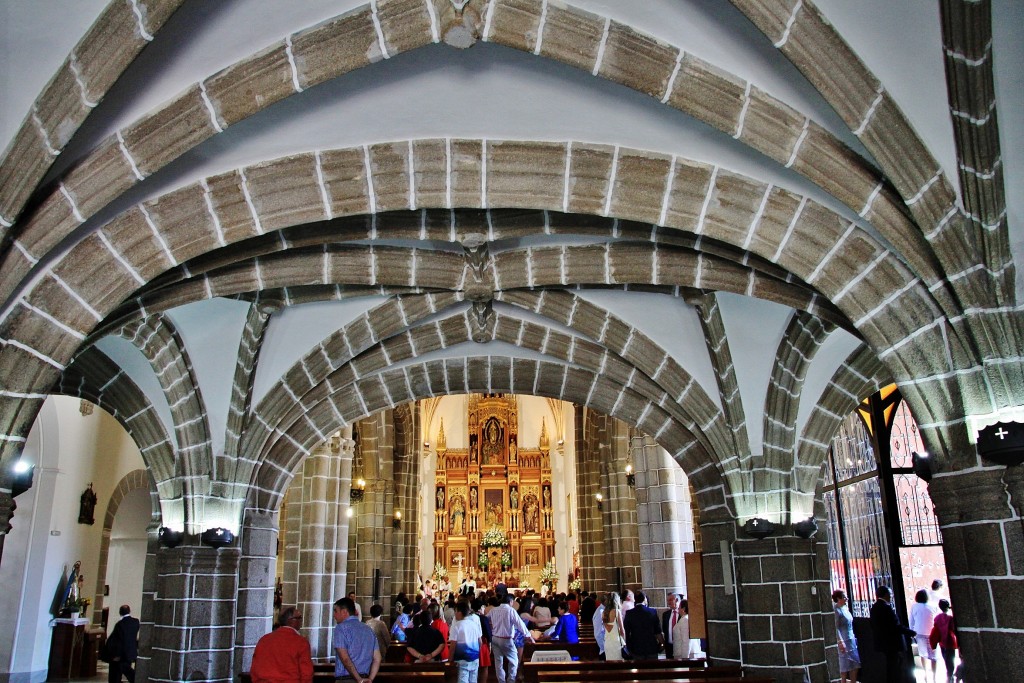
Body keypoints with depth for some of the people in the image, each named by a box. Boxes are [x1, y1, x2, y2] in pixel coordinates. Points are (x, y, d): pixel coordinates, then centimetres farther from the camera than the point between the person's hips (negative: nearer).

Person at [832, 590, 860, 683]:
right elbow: (836, 628, -20)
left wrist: (854, 637, 18)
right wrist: (840, 642, -25)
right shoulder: (837, 610, -16)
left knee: (855, 663, 11)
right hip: (844, 640, -8)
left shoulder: (845, 608, 10)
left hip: (851, 639, 9)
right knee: (845, 664, -2)